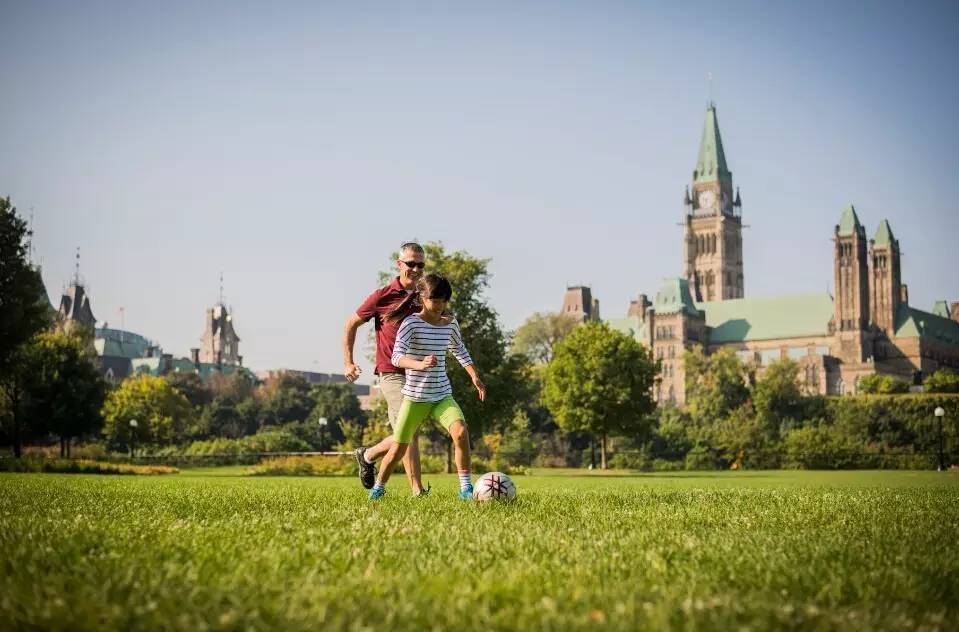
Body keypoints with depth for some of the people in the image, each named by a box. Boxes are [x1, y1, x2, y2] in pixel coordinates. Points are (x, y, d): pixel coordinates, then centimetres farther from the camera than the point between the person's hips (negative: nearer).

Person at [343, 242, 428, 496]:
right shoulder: (383, 296, -4)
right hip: (392, 373, -6)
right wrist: (348, 362, 2)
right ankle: (418, 491, -10)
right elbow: (351, 324, 6)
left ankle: (367, 455, 32)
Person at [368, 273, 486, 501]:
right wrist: (420, 365, -44)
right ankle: (378, 489, 27)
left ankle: (465, 488, -13)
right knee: (398, 448, 3)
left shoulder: (450, 324, 4)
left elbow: (460, 351, 24)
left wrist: (475, 376, 14)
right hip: (415, 397, -3)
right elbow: (396, 357, -26)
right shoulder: (411, 322, -13)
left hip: (442, 396, 3)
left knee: (461, 431, -22)